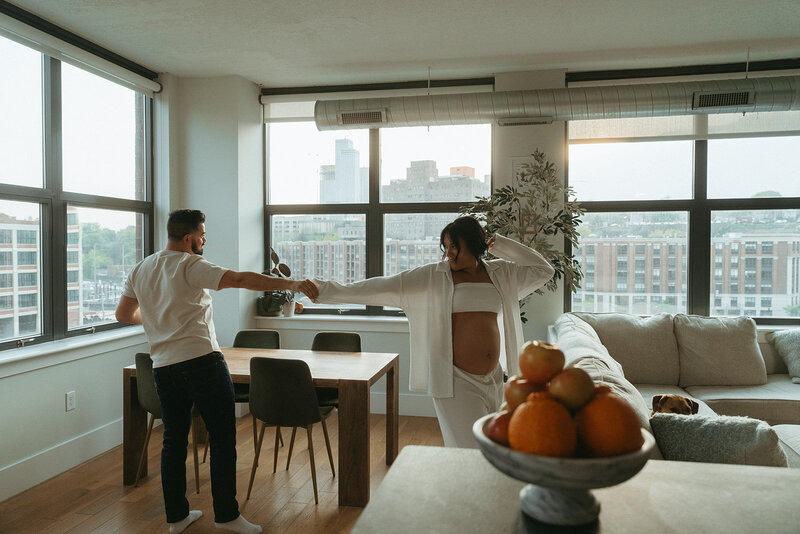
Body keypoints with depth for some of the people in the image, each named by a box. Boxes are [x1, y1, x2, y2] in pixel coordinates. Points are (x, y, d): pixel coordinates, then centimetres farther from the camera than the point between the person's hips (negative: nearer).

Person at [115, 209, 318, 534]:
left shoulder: (140, 270, 13)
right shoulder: (190, 266, -9)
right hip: (201, 359, -7)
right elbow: (241, 280, -20)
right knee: (222, 437, 1)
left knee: (173, 438, 15)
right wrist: (292, 284, -21)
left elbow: (123, 314, 21)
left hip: (163, 367, 8)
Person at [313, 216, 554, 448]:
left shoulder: (500, 273, 9)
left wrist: (501, 244, 5)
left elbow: (543, 270, 15)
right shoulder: (432, 276, -2)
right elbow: (382, 287, -5)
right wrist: (328, 290, -9)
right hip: (458, 381, -5)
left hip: (493, 379, 5)